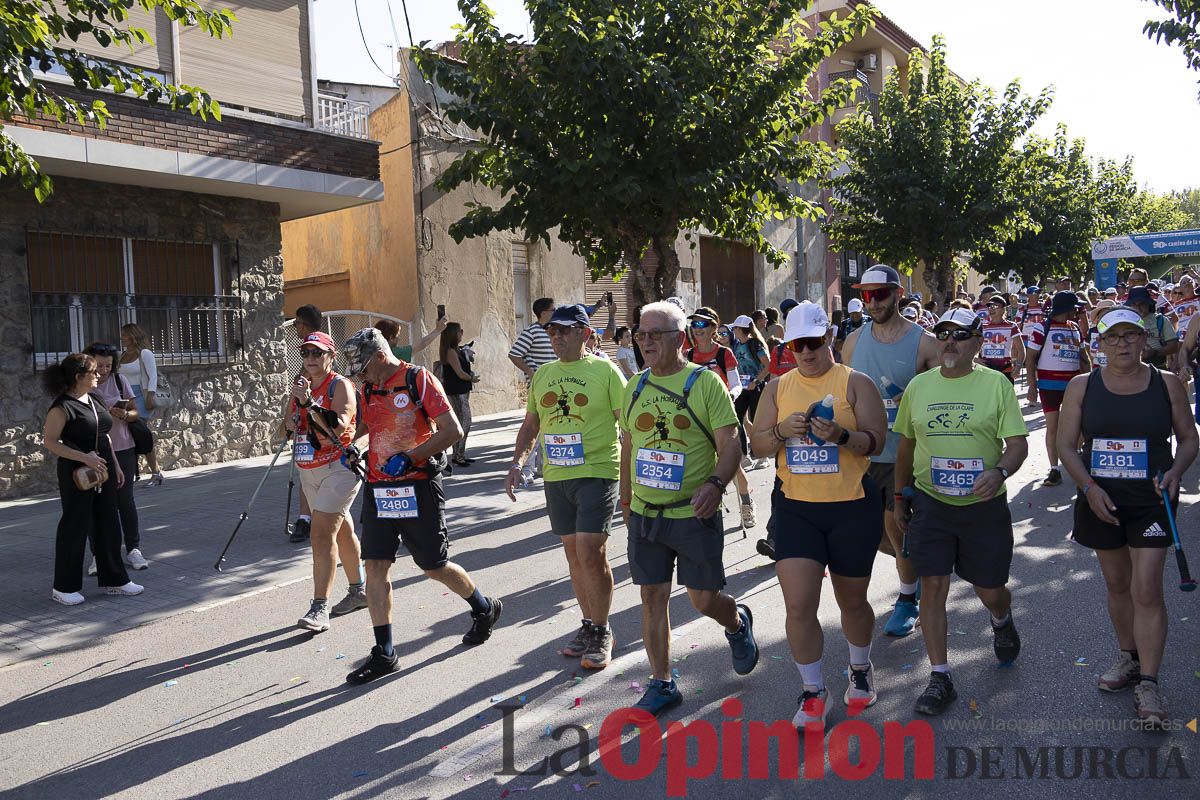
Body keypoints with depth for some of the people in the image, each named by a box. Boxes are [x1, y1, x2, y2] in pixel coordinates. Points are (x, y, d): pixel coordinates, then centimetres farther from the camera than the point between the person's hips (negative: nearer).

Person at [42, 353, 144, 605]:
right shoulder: (62, 407, -14)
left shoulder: (95, 399, 10)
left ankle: (113, 579, 22)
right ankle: (64, 588, 13)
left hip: (102, 470, 8)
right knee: (74, 527, 1)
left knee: (108, 524, 12)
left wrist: (115, 465, 17)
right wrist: (83, 457, -25)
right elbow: (49, 441, -18)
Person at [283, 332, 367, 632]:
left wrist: (309, 403, -32)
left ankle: (320, 608, -14)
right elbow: (288, 422, 17)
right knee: (341, 530, 18)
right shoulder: (300, 385, 11)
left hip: (339, 467, -8)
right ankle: (358, 591, 32)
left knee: (322, 532, -16)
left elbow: (339, 426, -25)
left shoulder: (340, 385, -11)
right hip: (309, 470, 8)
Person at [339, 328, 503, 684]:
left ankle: (485, 609, 31)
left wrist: (409, 457, -21)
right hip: (378, 489, 6)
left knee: (435, 567, 5)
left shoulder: (419, 380, -10)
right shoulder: (367, 389, 10)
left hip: (417, 487, -6)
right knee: (375, 566, -1)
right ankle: (384, 654, 7)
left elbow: (452, 431, -15)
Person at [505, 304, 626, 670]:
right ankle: (589, 624, 27)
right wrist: (517, 462, 7)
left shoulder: (605, 370, -5)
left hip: (597, 473, -5)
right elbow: (530, 425, 20)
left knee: (591, 553, -11)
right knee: (574, 554, 12)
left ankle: (601, 632, 7)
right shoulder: (542, 375, 11)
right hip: (556, 476, 6)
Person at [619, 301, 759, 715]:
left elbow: (729, 445, -10)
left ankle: (738, 622, 39)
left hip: (694, 513, -4)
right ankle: (662, 684, 21)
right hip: (645, 514, 4)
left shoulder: (706, 382, -8)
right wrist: (626, 498, 18)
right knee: (653, 598, 7)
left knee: (704, 599, 4)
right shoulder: (634, 387, 8)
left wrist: (716, 483, -28)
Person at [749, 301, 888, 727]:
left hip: (853, 507, -1)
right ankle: (813, 692, 13)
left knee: (852, 601, 14)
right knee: (798, 605, -7)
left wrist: (841, 435, -28)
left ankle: (860, 669, 43)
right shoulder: (778, 388, 7)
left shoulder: (855, 382, -2)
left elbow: (875, 440, -9)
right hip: (795, 506, 2)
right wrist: (783, 430, -17)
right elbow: (757, 444, 3)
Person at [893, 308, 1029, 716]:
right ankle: (940, 677, 7)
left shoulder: (995, 384, -4)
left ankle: (1002, 622, 49)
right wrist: (900, 497, 13)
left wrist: (999, 472, -28)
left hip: (984, 505, -1)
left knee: (990, 590, 12)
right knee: (933, 588, -3)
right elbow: (906, 446, 13)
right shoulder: (918, 386, 4)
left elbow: (1018, 444, -7)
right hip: (930, 503, 2)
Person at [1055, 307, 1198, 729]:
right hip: (1100, 501, 2)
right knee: (1117, 584, 15)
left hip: (1151, 502, -2)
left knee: (1146, 590, -7)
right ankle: (1128, 658, 35)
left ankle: (1148, 685, 1)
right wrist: (1090, 488, -12)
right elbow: (1066, 445, 0)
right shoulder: (1082, 387, 0)